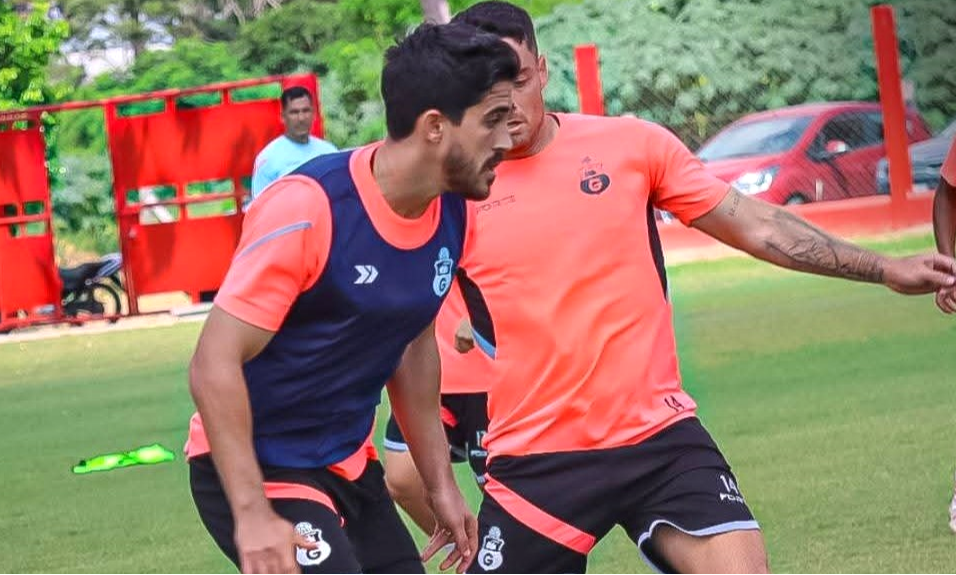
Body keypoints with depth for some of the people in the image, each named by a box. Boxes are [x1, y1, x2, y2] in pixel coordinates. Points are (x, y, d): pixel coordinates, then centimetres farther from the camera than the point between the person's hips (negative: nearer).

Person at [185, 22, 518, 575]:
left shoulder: (453, 214, -2)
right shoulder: (307, 208, -24)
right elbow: (214, 364, -23)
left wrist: (440, 481, 15)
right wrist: (252, 515, -28)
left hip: (350, 467, 8)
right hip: (256, 469, -8)